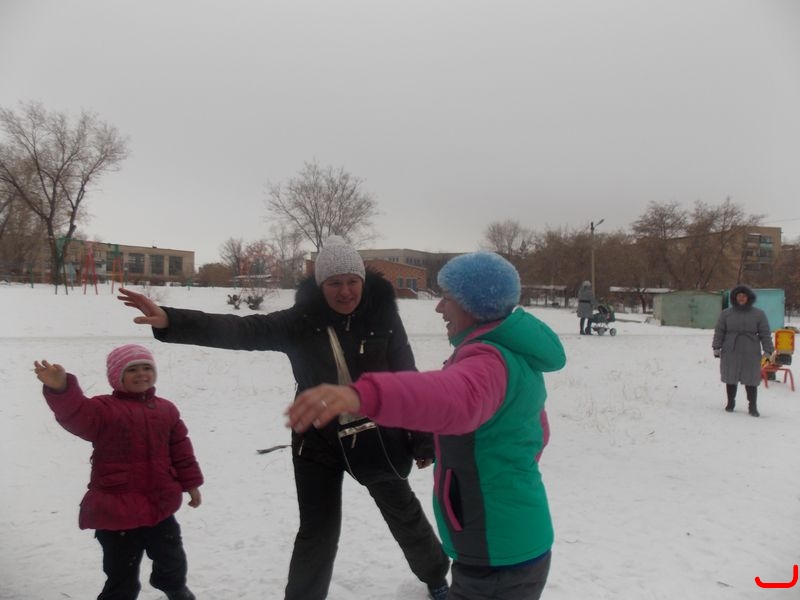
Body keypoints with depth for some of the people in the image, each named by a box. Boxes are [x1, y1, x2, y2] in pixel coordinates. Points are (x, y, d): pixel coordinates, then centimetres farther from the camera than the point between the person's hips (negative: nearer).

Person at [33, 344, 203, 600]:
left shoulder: (166, 409, 5)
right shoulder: (105, 408, -12)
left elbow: (181, 450, 10)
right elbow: (76, 414, -34)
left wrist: (191, 483, 11)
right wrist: (60, 389, -53)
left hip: (160, 506, 5)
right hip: (116, 511, -5)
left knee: (172, 557, 25)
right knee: (122, 578, 4)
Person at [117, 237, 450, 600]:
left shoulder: (382, 317, -13)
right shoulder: (302, 321, -14)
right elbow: (240, 331, -25)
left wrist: (423, 441, -2)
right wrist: (170, 321, -38)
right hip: (318, 444, -1)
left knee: (404, 513, 19)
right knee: (317, 533, 7)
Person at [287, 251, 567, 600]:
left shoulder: (492, 359, -24)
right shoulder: (517, 355, 7)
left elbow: (457, 398, -48)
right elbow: (536, 435, 20)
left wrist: (361, 394, -63)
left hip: (497, 563, -9)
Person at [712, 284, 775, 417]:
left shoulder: (759, 314, 4)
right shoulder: (726, 313, 5)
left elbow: (765, 334, 3)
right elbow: (719, 331, 6)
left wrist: (768, 351, -2)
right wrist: (716, 347, -1)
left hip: (751, 353, -1)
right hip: (730, 352, 1)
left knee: (751, 380, 1)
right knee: (730, 379, 8)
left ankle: (753, 406, 12)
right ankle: (730, 402, 24)